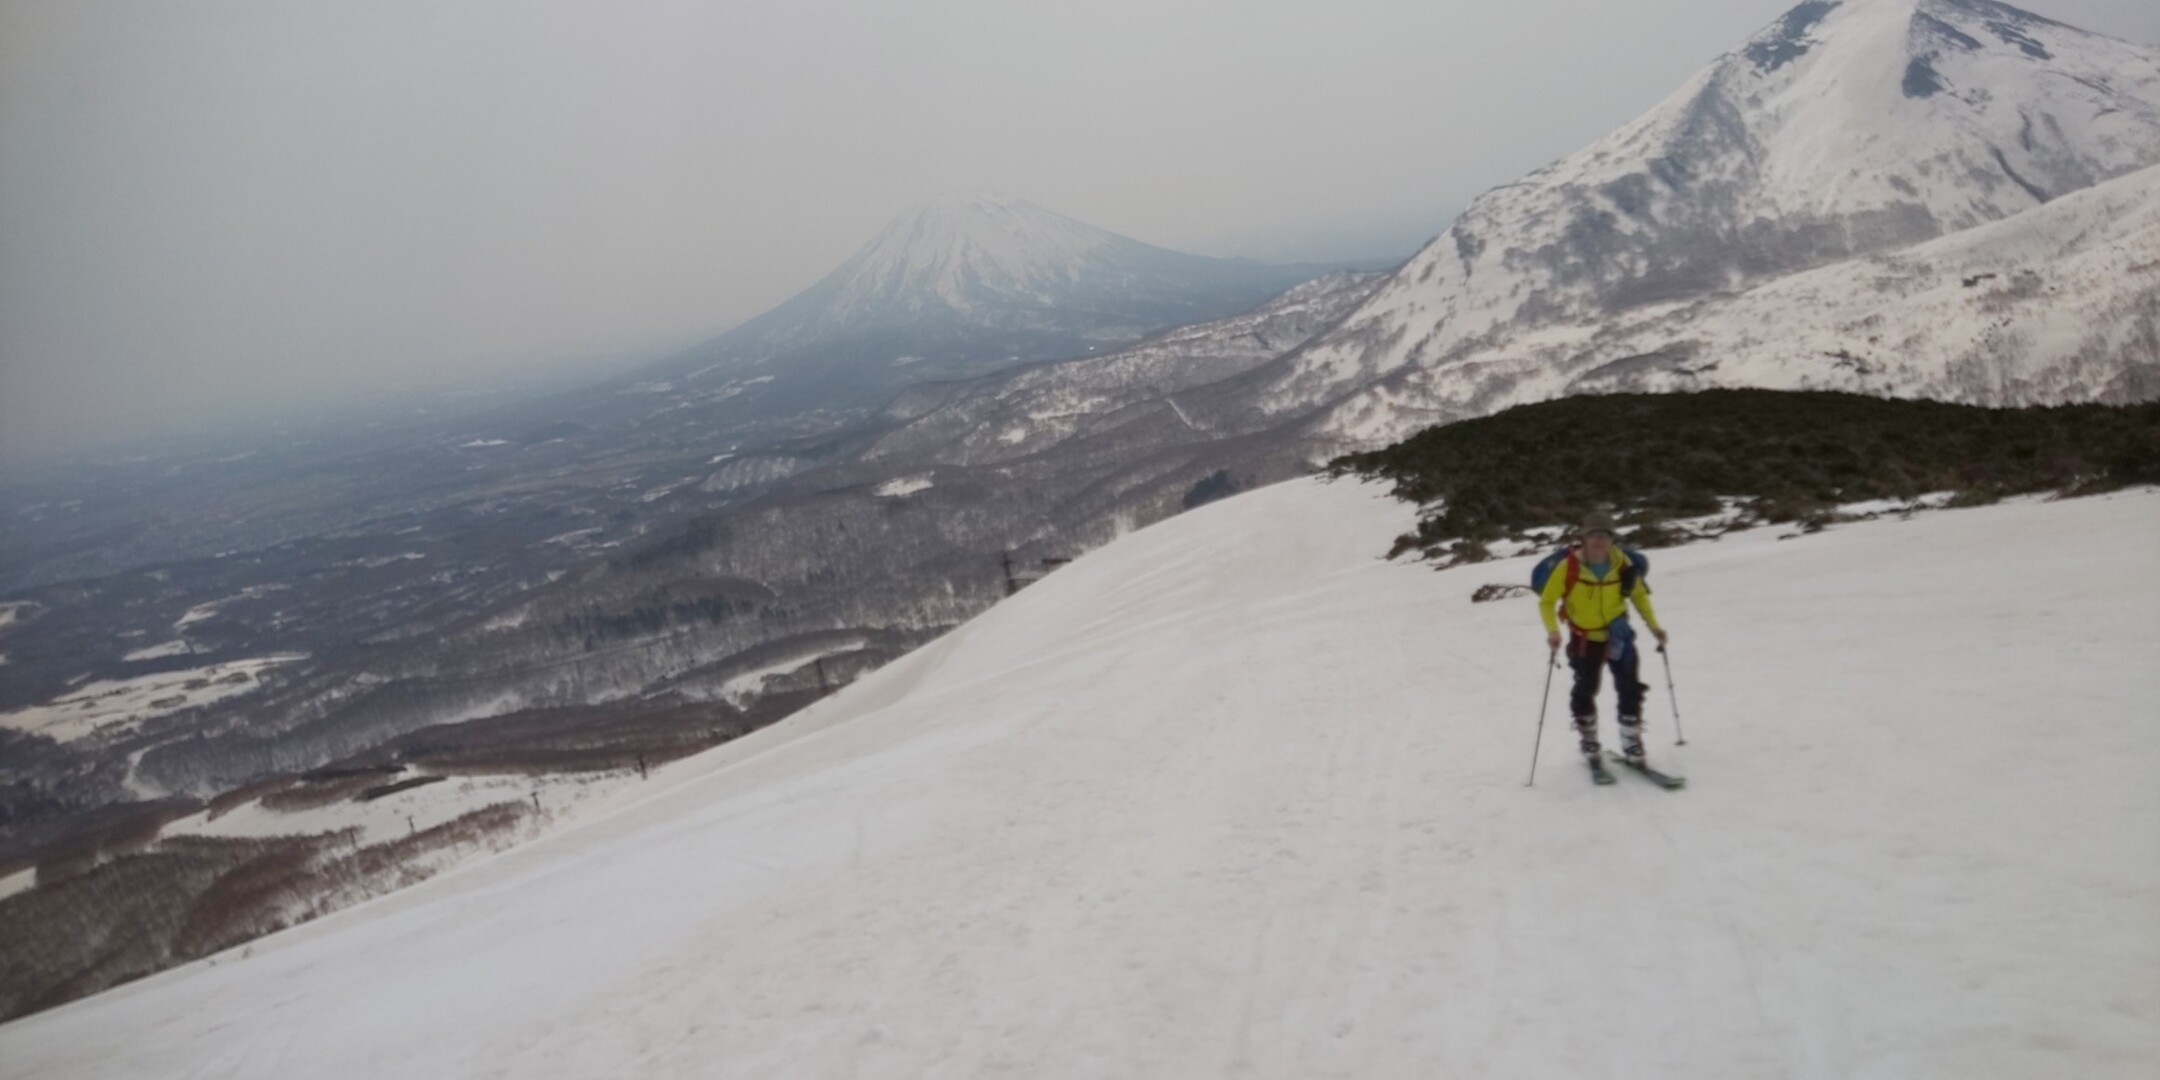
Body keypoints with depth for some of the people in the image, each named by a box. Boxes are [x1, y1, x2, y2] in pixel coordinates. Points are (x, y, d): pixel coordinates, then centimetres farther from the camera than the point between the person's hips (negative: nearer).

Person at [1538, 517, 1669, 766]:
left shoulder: (1622, 563, -12)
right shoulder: (1569, 568, -20)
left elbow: (1639, 594, 5)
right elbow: (1546, 601, -14)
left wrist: (1653, 625, 0)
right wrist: (1553, 631, -27)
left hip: (1618, 636, 2)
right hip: (1584, 639, -2)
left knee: (1630, 689, 0)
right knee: (1584, 691, 5)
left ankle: (1632, 746, 11)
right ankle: (1589, 745, 24)